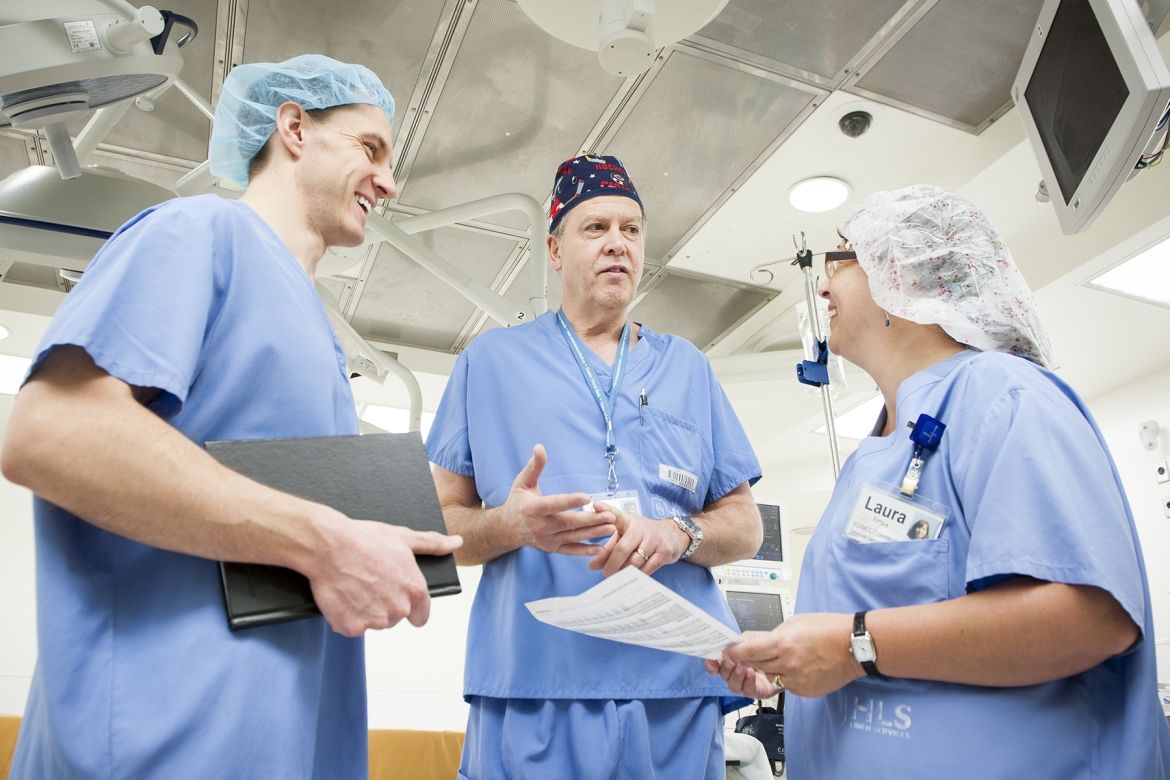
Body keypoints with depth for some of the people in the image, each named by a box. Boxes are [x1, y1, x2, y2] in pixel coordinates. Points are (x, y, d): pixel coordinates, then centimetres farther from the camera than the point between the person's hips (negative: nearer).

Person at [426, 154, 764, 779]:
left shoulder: (687, 368, 11)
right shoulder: (491, 361, 6)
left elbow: (745, 527, 9)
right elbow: (441, 521, 4)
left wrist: (677, 534, -12)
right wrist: (510, 525, -17)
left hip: (679, 693, 3)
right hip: (531, 688, -2)